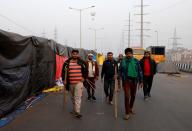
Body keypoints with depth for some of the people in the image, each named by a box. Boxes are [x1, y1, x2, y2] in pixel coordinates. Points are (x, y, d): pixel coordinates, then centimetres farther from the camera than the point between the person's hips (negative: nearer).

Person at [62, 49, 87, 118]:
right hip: (70, 83, 3)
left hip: (79, 82, -3)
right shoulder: (67, 62, 3)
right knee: (73, 97, 16)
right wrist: (64, 80, 1)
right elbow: (64, 71, 7)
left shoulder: (81, 62, 2)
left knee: (77, 97, -11)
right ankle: (74, 109, 33)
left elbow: (86, 70, 11)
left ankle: (77, 112, -10)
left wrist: (84, 77, 2)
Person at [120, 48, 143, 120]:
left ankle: (130, 108, 38)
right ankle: (127, 113, 2)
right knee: (127, 96, -7)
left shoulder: (136, 61, 0)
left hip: (134, 80, 2)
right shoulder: (123, 61, -3)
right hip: (126, 80, -2)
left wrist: (140, 81, 1)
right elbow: (120, 72, 2)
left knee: (133, 96, 15)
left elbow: (140, 71, 3)